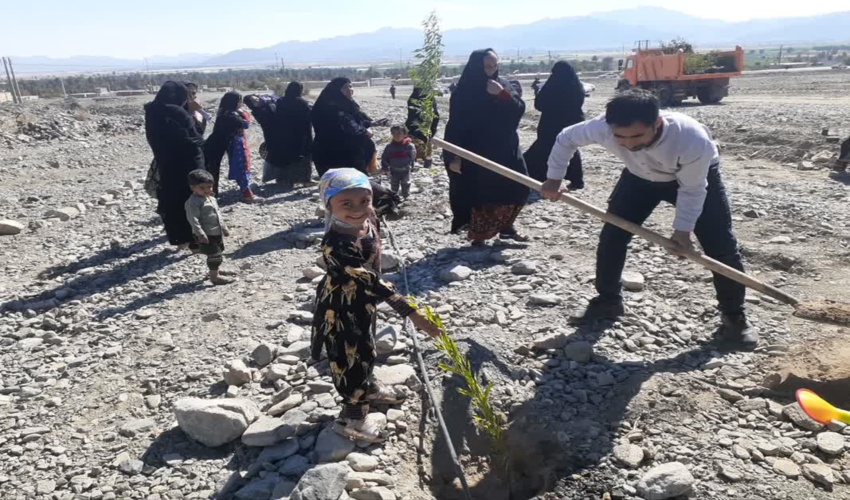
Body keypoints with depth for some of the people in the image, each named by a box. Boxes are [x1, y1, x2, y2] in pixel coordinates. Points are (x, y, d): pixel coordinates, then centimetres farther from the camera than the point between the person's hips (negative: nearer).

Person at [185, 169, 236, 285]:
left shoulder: (211, 198, 11)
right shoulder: (193, 202, -19)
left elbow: (218, 214, 22)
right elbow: (193, 219, -25)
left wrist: (224, 228, 25)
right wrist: (200, 234, -30)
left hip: (217, 232, 9)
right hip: (206, 234, -9)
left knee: (218, 253, 23)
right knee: (214, 255, -6)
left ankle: (217, 269, 42)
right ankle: (214, 276, 4)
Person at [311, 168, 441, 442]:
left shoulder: (369, 219, -15)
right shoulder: (335, 245, -40)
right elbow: (371, 283, -41)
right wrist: (411, 313, -41)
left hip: (364, 301, 8)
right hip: (341, 309, -8)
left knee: (365, 347, 28)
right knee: (349, 357, 8)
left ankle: (368, 388, 54)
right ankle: (352, 417, 30)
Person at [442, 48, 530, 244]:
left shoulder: (503, 84, 6)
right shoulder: (464, 92, -8)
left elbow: (519, 109, -3)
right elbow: (455, 124, -11)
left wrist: (502, 94, -19)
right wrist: (453, 156, -16)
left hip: (505, 148, 5)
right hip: (476, 152, -5)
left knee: (518, 189, 6)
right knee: (482, 195, -1)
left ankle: (506, 227, 23)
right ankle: (478, 235, 13)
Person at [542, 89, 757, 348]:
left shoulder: (693, 140, -43)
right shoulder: (604, 127, -37)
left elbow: (692, 190, -25)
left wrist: (682, 229, -22)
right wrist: (554, 179, -14)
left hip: (696, 176, -3)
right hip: (641, 176, 3)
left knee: (721, 246, -8)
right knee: (611, 236, -2)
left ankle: (734, 316, 12)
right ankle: (608, 300, 19)